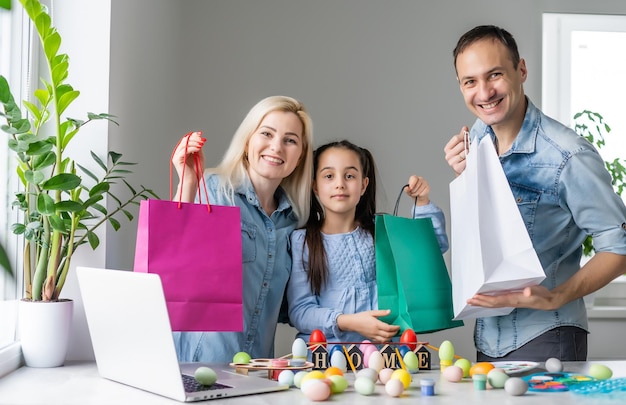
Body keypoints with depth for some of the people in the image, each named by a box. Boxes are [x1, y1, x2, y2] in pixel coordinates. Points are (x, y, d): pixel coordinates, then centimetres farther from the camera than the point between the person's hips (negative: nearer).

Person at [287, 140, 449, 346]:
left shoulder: (380, 232, 11)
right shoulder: (301, 240, 3)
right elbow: (299, 310, -2)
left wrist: (422, 202, 0)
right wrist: (348, 322, -17)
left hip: (379, 350, 2)